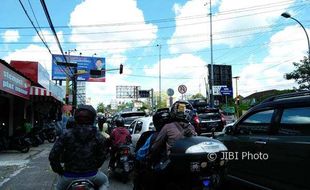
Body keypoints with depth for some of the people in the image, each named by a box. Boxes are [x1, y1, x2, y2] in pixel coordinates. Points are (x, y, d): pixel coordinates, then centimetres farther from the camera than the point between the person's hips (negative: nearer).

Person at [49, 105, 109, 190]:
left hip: (70, 175, 1)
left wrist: (58, 169, 6)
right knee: (105, 181, 32)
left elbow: (53, 155, -10)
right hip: (91, 175, 0)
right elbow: (102, 155, -4)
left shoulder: (67, 134, -10)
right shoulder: (98, 136, -9)